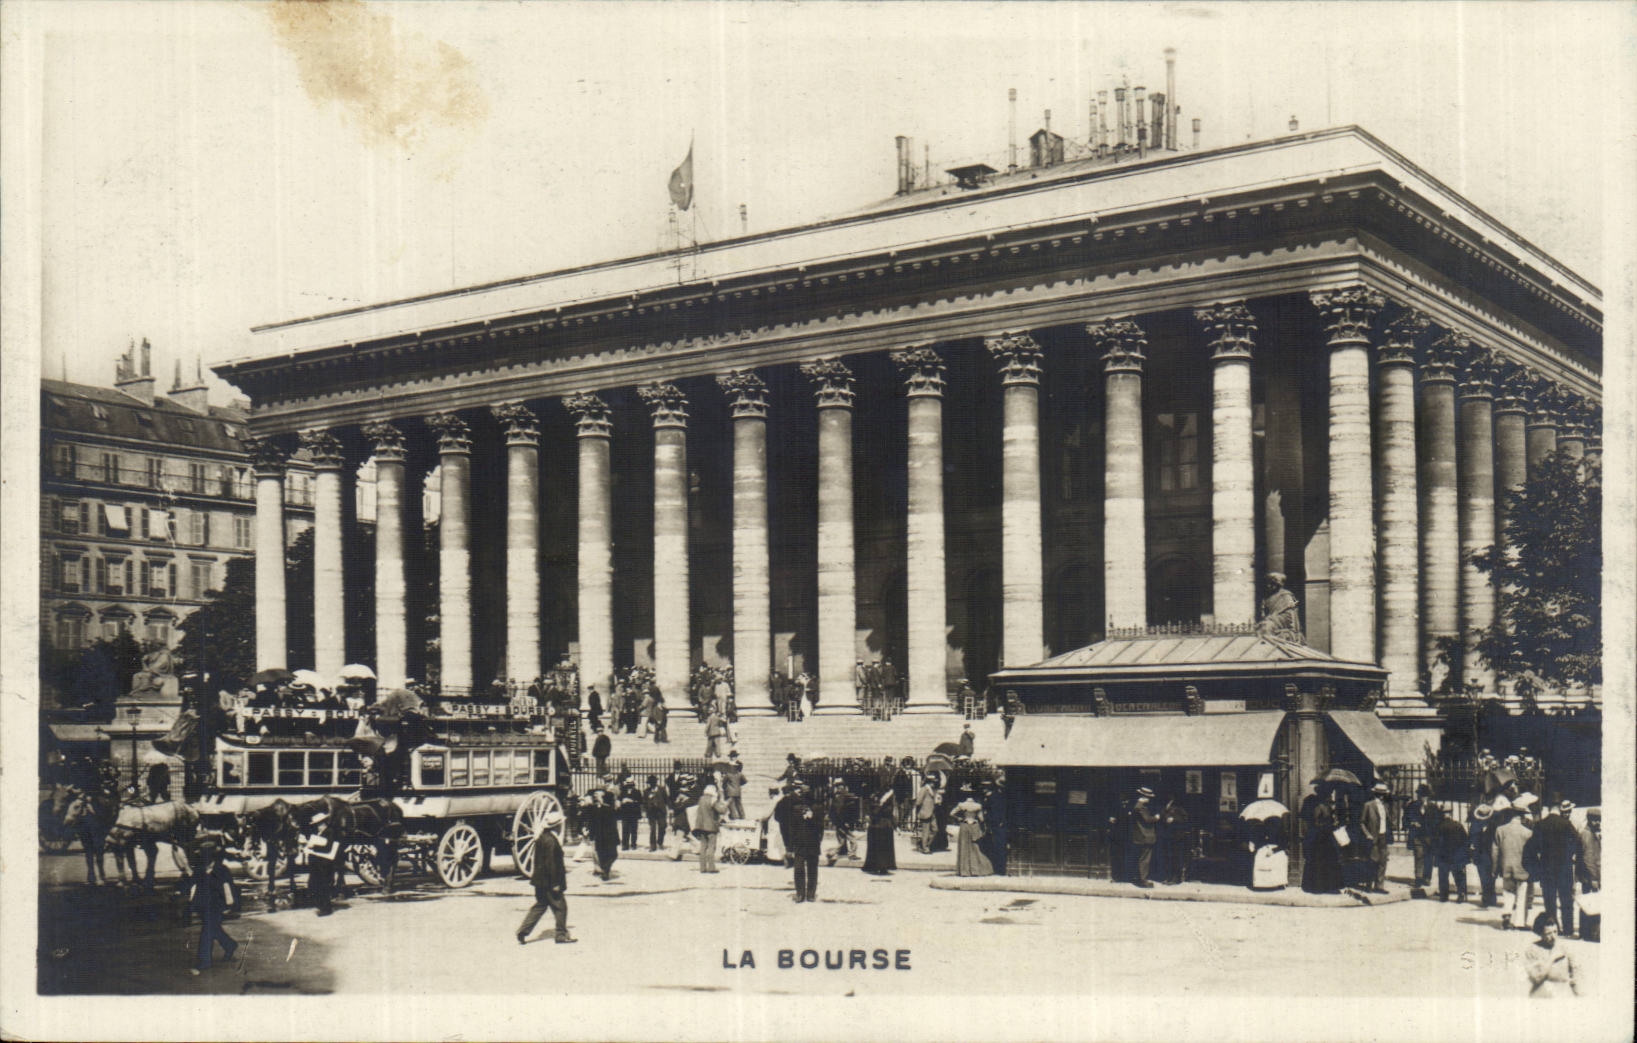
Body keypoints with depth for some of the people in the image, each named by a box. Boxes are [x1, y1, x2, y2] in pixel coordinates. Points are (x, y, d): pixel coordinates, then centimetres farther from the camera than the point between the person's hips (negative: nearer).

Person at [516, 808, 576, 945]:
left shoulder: (541, 837, 8)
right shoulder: (550, 841, -22)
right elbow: (550, 863, -22)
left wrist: (562, 868, 26)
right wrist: (555, 883, -19)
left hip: (541, 881, 9)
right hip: (549, 881, -9)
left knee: (540, 906, 15)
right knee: (560, 905, 3)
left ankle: (522, 933, 13)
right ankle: (562, 935, 12)